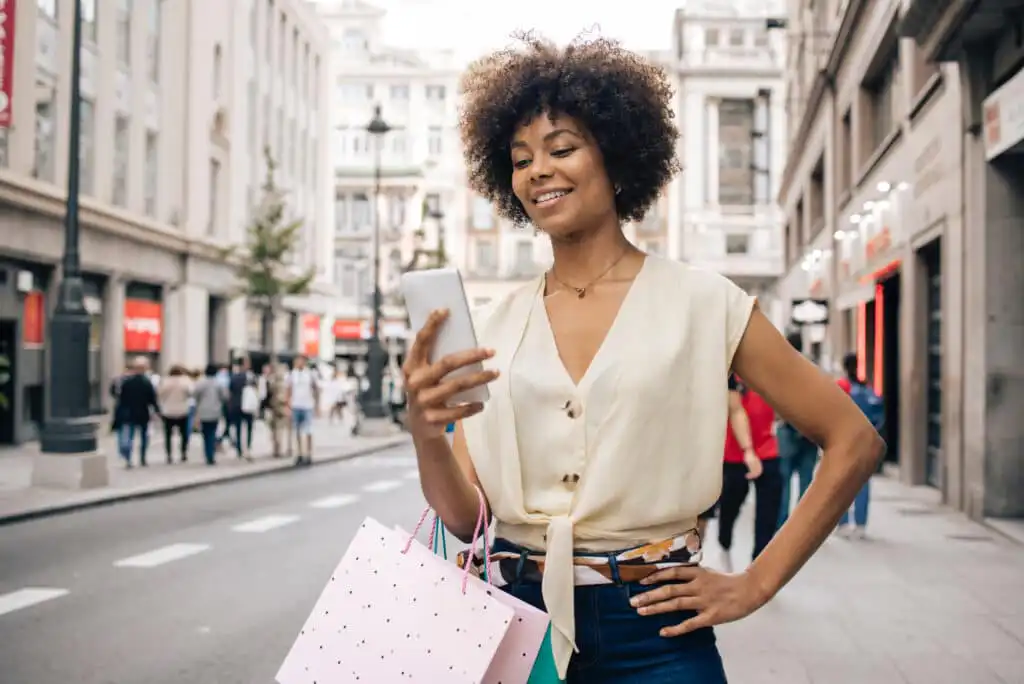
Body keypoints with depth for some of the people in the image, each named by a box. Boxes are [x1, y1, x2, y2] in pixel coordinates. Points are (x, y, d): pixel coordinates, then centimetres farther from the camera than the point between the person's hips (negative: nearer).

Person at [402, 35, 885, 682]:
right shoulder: (495, 326, 4)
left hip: (649, 631, -3)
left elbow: (854, 442, -1)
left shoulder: (702, 303, -5)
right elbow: (467, 517, 1)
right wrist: (425, 433, -19)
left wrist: (756, 582, -4)